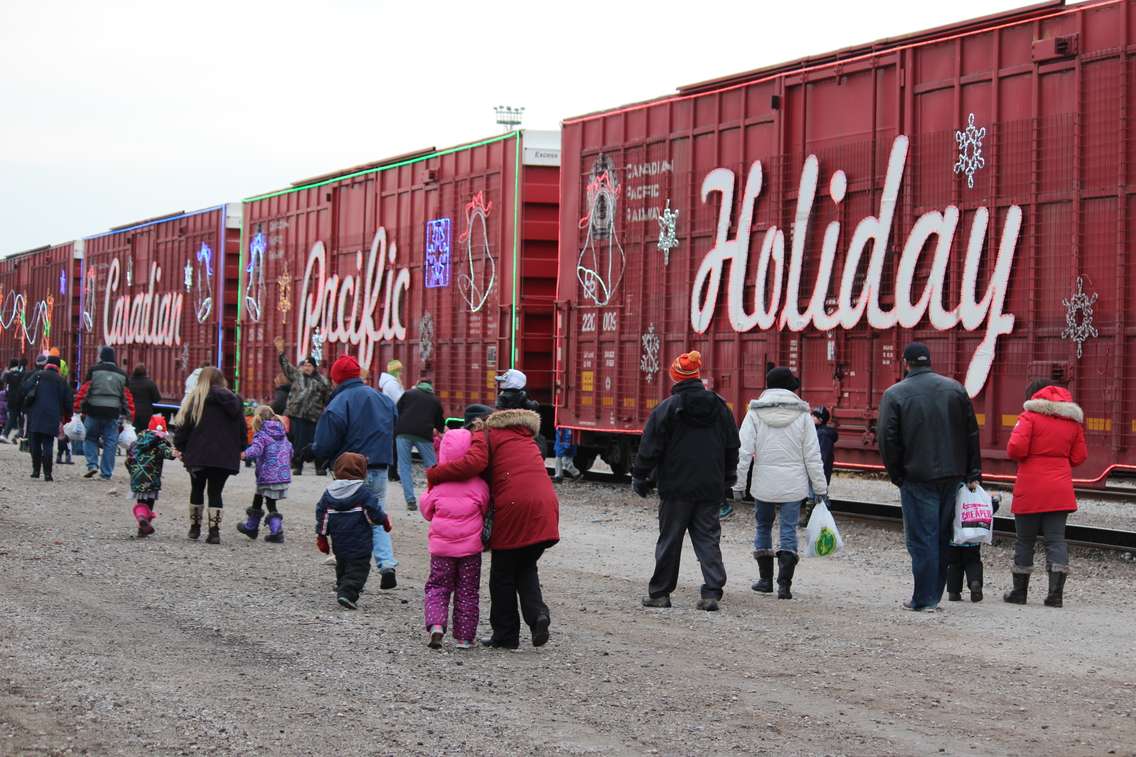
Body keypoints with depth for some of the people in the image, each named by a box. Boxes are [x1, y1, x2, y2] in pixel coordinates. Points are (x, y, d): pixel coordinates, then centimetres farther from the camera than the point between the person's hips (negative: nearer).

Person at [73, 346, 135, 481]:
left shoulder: (94, 370, 0)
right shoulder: (121, 374, 9)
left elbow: (83, 390, -3)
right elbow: (128, 397, 10)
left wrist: (77, 409, 1)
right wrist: (130, 416, 14)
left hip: (94, 411, -2)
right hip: (112, 414, 2)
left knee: (90, 438, 16)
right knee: (110, 443, 6)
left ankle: (92, 464, 0)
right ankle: (106, 473, 5)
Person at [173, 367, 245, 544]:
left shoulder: (196, 399, -3)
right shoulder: (233, 400, 5)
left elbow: (184, 425, -4)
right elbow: (242, 428, 11)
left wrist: (179, 446, 7)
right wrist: (241, 449, 21)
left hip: (199, 455, -1)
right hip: (225, 456, 1)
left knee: (197, 490, 16)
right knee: (216, 492, 6)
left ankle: (195, 527, 22)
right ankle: (214, 531, -6)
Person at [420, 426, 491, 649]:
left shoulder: (438, 484, -7)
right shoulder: (479, 485, -9)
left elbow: (427, 512, 6)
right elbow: (486, 512, 4)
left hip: (441, 547, 0)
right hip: (471, 547, 0)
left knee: (438, 586, 12)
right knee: (467, 592, 10)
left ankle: (436, 625, -11)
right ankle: (464, 637, 12)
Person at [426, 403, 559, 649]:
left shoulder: (487, 434, 4)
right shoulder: (523, 437, 28)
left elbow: (474, 463, -15)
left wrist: (433, 475, -7)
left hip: (514, 509, -6)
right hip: (545, 507, 6)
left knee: (503, 574, 10)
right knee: (526, 568, 23)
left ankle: (506, 635, 16)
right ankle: (537, 614, 1)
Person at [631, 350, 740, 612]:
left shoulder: (667, 408, -9)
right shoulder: (720, 407, 6)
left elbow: (649, 449, -7)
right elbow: (732, 448, 14)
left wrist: (640, 479, 4)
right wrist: (727, 481, 23)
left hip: (676, 487, -3)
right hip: (711, 489, 4)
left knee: (669, 540, 5)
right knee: (708, 538, 6)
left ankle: (660, 593, 13)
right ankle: (712, 592, -5)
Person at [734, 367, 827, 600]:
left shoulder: (755, 413, -2)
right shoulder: (802, 414, -1)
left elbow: (744, 451, -7)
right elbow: (812, 455, -1)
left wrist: (737, 483, -2)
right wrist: (820, 488, 5)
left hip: (763, 484, 0)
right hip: (793, 483, 0)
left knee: (763, 527, 17)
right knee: (788, 530, 3)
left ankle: (765, 579, 22)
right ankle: (784, 583, -7)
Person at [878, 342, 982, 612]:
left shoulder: (894, 394, -6)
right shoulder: (955, 388, 5)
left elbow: (887, 440, -9)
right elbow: (972, 434, 5)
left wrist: (897, 475, 3)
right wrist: (973, 474, 8)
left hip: (918, 478, -4)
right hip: (953, 476, 4)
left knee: (922, 539, 0)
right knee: (943, 537, 13)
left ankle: (924, 599, 1)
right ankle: (934, 595, 19)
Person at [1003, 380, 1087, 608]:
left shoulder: (1030, 416, -7)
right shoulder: (1073, 420, 9)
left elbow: (1016, 448, -17)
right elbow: (1079, 456, 10)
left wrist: (1021, 459, 4)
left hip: (1030, 490, -3)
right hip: (1060, 490, 4)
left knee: (1025, 540, 7)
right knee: (1056, 540, 3)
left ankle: (1019, 592, 15)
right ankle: (1056, 593, -6)